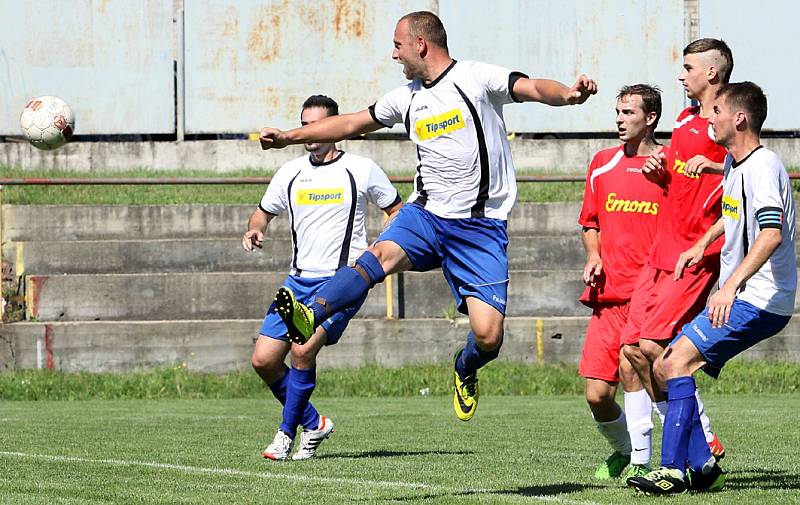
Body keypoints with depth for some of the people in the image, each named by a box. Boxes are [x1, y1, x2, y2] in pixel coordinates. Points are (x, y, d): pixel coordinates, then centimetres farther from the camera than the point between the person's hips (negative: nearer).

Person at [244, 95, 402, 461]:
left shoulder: (361, 170, -1)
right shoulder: (290, 173, 11)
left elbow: (397, 211, 8)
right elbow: (265, 211, 25)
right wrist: (254, 229, 1)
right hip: (299, 280, 6)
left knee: (303, 349, -24)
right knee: (263, 360, -3)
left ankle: (287, 434, -8)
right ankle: (313, 424, 16)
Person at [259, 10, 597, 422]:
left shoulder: (476, 79, -5)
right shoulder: (407, 98, 14)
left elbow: (533, 89, -19)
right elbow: (350, 124, 27)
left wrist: (568, 94, -41)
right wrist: (289, 137, 29)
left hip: (481, 226, -4)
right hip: (426, 214, 4)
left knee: (487, 335, -12)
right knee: (382, 254, -30)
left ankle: (465, 372, 22)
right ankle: (309, 318, -46)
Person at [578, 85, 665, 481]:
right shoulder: (603, 164, 13)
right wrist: (593, 255, 6)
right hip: (609, 292, 4)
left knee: (630, 363, -23)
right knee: (597, 395, -1)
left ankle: (640, 461, -12)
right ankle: (622, 450, 28)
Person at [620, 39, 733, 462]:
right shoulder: (686, 119, 19)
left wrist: (715, 165, -29)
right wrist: (658, 170, 8)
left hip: (696, 254, -9)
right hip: (662, 252, 9)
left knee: (652, 346, -17)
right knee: (632, 349, 3)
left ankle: (706, 445, -8)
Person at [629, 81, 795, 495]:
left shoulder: (762, 166, -18)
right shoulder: (733, 163, 13)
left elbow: (772, 233, -33)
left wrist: (731, 285, -41)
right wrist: (702, 244, 24)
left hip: (759, 300, -10)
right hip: (737, 298, 10)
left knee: (678, 362, -19)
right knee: (663, 367, 8)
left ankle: (672, 470, -20)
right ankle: (703, 467, 7)